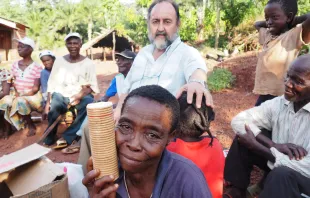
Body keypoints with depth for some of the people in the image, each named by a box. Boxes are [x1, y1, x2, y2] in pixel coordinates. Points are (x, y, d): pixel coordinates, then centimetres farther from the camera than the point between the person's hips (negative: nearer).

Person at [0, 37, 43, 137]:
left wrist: (23, 95, -21)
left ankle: (31, 125, -10)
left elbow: (35, 88, -12)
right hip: (18, 95, 5)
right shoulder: (15, 65, 8)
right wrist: (16, 92, -11)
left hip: (32, 96, -5)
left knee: (20, 102, -35)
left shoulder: (37, 67, -8)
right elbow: (12, 82, 9)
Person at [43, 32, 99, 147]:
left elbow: (92, 86, -3)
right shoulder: (59, 61, 8)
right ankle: (49, 138, -5)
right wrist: (48, 101, -5)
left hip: (81, 96, -1)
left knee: (89, 103, -34)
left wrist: (81, 94, -24)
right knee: (54, 107, -32)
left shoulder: (88, 63, 1)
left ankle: (68, 137, -20)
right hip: (61, 95, 1)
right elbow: (51, 83, 8)